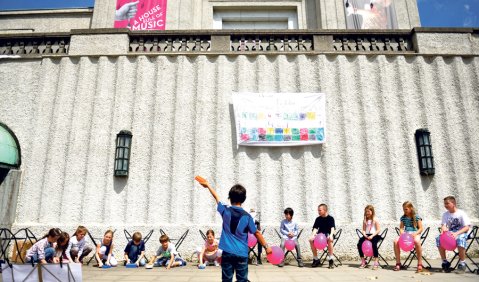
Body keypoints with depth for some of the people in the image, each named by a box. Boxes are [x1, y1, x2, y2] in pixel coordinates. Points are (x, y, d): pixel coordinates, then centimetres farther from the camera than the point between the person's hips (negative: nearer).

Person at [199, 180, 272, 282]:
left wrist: (207, 185, 31)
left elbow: (216, 197, 14)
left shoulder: (225, 210, -3)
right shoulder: (246, 216, -7)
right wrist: (266, 246, 12)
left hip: (227, 252, 1)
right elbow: (257, 233, 0)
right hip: (241, 254, -1)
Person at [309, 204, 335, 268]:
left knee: (329, 239, -40)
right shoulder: (318, 219, 10)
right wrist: (313, 235, -17)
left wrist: (331, 235, -32)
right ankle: (316, 259, -9)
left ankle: (330, 259, -29)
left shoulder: (330, 218, 0)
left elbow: (332, 228, -11)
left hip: (328, 234, -4)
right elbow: (315, 228, 4)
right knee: (311, 240, -25)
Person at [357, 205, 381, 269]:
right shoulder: (365, 220, 13)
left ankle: (376, 262, -24)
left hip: (374, 235, -5)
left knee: (374, 244, -35)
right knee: (359, 244, -19)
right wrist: (364, 234, -9)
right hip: (366, 235, 5)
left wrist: (372, 236, -16)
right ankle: (363, 261, -7)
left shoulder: (375, 220, -1)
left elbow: (378, 230, -6)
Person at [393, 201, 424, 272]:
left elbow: (420, 229, 1)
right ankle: (398, 263, -16)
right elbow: (401, 228, 14)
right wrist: (402, 233, -9)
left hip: (415, 234, -3)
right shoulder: (403, 218, 14)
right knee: (395, 241, -27)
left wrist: (415, 233, -17)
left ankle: (420, 263, -27)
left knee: (417, 241, -41)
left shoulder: (417, 217, 4)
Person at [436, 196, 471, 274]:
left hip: (461, 233, -4)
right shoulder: (445, 214, 9)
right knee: (439, 239, -24)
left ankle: (462, 263, -24)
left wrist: (456, 233, -27)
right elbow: (443, 225, 2)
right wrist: (443, 229, -25)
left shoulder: (461, 213, -5)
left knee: (460, 239, -39)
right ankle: (445, 261, -10)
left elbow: (467, 227, -12)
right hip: (450, 234, 4)